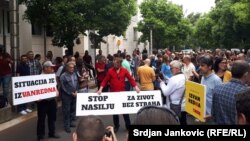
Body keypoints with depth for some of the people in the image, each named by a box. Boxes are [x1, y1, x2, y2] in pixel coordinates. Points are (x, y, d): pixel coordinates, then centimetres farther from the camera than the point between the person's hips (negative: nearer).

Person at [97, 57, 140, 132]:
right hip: (113, 93, 0)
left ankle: (128, 125, 19)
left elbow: (131, 79, 1)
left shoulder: (124, 70, -2)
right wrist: (100, 89, -13)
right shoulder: (110, 71, -4)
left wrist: (136, 87, -11)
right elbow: (105, 81, -2)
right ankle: (116, 126, 24)